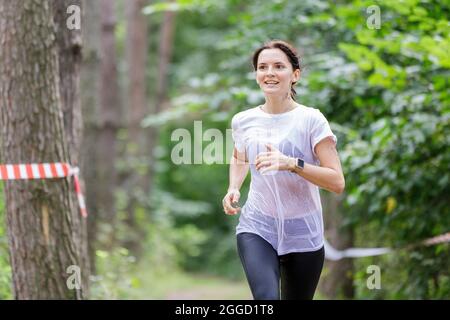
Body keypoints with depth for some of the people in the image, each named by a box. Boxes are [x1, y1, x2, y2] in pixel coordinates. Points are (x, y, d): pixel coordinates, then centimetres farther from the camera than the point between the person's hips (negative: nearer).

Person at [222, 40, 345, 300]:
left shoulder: (311, 120, -7)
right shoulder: (243, 121, 3)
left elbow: (337, 182, -12)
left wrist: (292, 164, -25)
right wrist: (234, 189, 6)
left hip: (303, 235, -1)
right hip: (257, 229, 1)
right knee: (266, 297, -26)